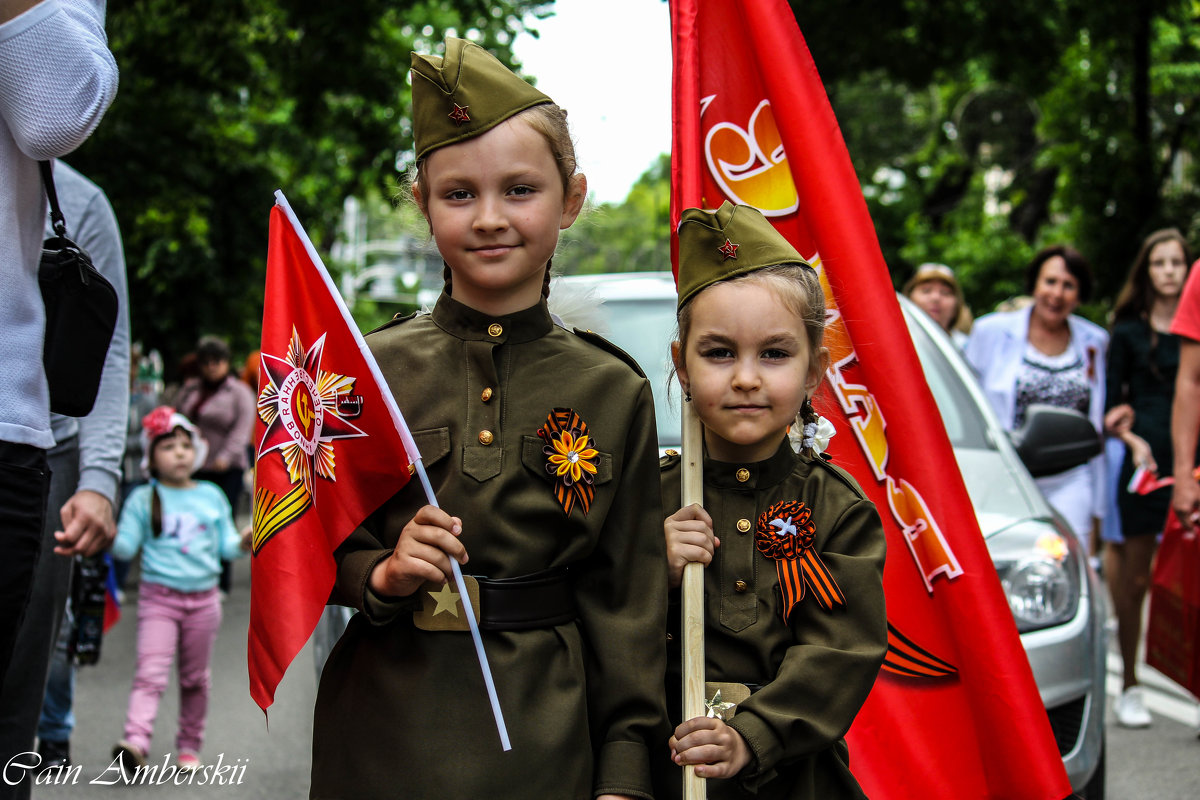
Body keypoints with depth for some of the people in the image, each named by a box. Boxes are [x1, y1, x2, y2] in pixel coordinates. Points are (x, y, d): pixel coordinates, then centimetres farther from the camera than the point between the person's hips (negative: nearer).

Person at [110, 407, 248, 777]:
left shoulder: (211, 496, 9)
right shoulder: (142, 499, 2)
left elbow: (226, 544, 8)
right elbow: (126, 545, -2)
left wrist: (243, 544, -13)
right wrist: (111, 537, -23)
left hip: (203, 599, 3)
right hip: (158, 597, -3)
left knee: (195, 678, 12)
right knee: (150, 672, -17)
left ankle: (189, 746, 24)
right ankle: (136, 742, -30)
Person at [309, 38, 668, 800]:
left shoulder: (614, 392, 0)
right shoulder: (371, 369, -1)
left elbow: (627, 597, 2)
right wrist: (380, 575, -16)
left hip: (543, 735, 0)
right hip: (385, 735, 0)